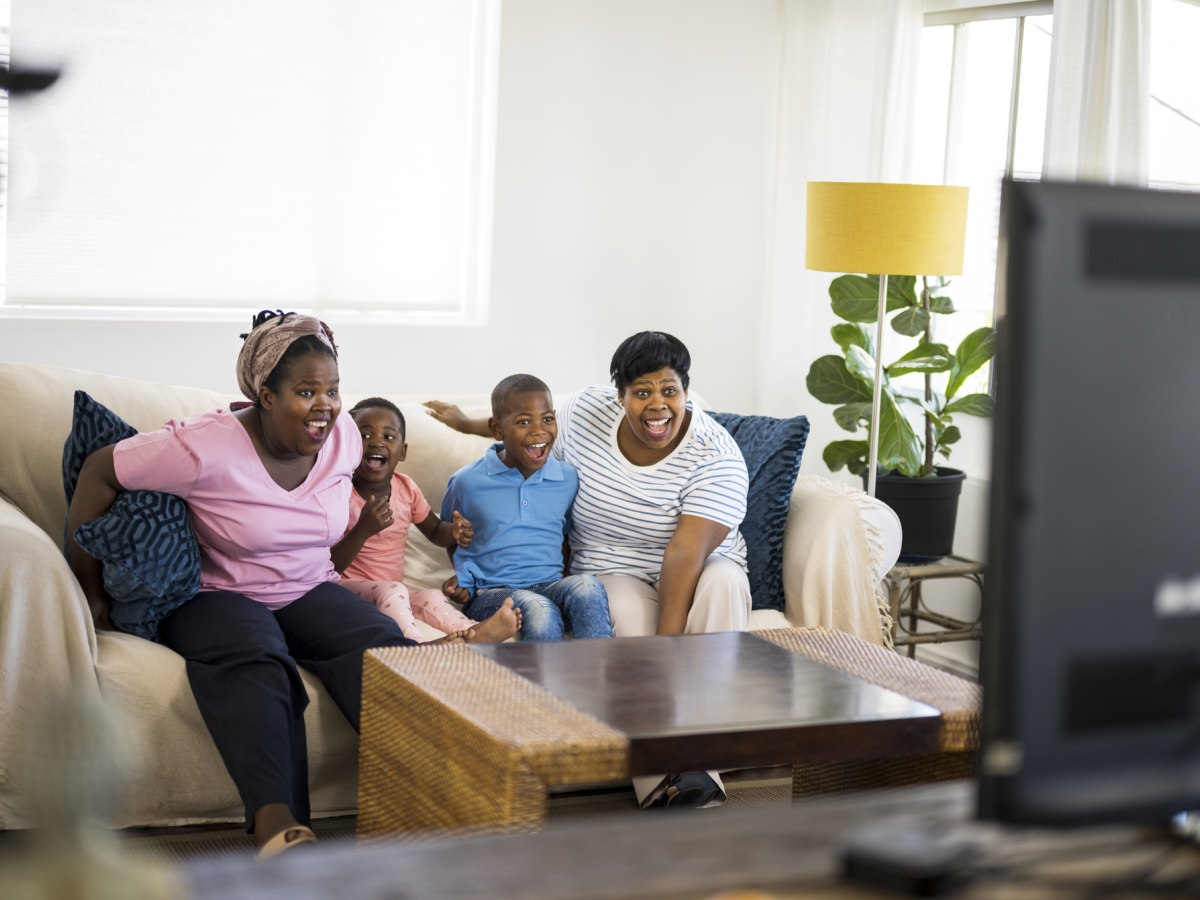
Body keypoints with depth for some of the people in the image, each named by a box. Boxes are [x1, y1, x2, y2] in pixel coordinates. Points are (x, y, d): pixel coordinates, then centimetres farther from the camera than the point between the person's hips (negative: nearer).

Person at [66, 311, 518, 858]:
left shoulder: (344, 437, 0)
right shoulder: (208, 445, -18)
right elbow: (99, 473, -11)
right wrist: (89, 590, -8)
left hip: (309, 593, 5)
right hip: (216, 597, -5)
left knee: (381, 646, -28)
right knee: (253, 659, -40)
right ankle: (276, 823, -58)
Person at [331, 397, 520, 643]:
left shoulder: (407, 489, 3)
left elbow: (434, 531, 20)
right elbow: (331, 566, -19)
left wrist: (455, 532, -6)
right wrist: (363, 530, -36)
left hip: (389, 595, 6)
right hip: (348, 590, -6)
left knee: (433, 598, -20)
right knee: (391, 590, -33)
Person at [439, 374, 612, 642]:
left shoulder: (569, 479, 7)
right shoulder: (467, 482, 1)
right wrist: (463, 579, 2)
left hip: (549, 587, 3)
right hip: (491, 594, -3)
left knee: (587, 587, -32)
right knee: (539, 611, -36)